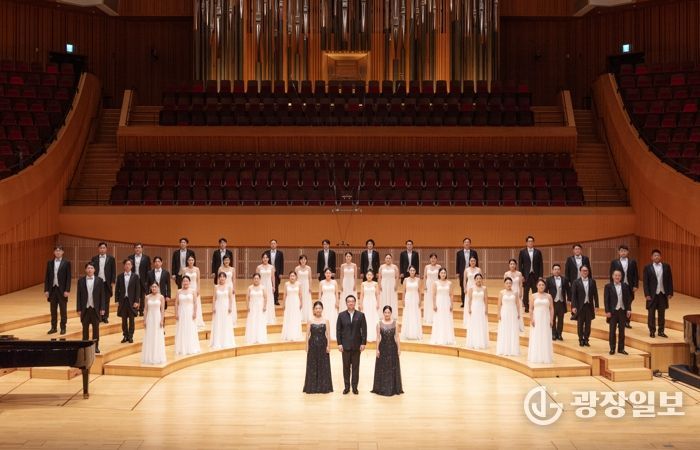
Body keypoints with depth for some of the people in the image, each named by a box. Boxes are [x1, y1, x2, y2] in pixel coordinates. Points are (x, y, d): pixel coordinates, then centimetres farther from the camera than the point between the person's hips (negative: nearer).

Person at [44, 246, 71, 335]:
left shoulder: (66, 263, -3)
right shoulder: (50, 263, 7)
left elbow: (68, 277, -6)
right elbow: (47, 277, 7)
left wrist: (67, 290, -12)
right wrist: (46, 290, 1)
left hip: (62, 289, -3)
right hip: (52, 289, 3)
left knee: (63, 310, 4)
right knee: (53, 310, 8)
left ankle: (63, 328, 11)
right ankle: (53, 327, 16)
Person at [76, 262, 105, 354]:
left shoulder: (99, 280, 0)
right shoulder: (81, 281, 2)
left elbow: (102, 295, 0)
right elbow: (79, 296, 3)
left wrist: (102, 308, -4)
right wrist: (79, 309, -2)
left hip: (95, 308, 0)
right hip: (85, 308, 1)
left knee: (96, 328, 5)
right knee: (85, 328, 6)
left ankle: (96, 346, 12)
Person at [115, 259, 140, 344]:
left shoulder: (135, 276, 0)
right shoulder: (120, 276, 4)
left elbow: (138, 289, -2)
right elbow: (117, 289, 6)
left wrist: (136, 301, -8)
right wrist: (117, 300, -1)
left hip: (132, 301, -2)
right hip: (123, 300, 2)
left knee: (131, 319, 4)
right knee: (124, 320, 6)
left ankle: (130, 336, 11)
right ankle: (125, 336, 14)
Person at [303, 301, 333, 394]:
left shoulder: (326, 320, 1)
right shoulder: (310, 320, 1)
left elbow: (328, 334, 0)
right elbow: (307, 334, 2)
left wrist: (328, 346, -7)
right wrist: (307, 346, -2)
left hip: (323, 344, 0)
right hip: (313, 344, 0)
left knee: (323, 365, 3)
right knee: (312, 366, 3)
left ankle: (323, 387, 12)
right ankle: (312, 387, 10)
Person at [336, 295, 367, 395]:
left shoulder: (360, 315, 1)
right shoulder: (341, 315, 2)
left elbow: (364, 330, 1)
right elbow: (338, 330, 2)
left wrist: (363, 343, -6)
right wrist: (339, 343, -5)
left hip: (356, 345, 0)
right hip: (345, 345, 0)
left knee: (355, 367, 4)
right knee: (346, 366, 4)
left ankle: (354, 386, 10)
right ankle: (347, 386, 10)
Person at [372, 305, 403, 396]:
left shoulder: (395, 323, -1)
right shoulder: (379, 324, -2)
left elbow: (396, 337, 1)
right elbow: (378, 338, 0)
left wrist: (399, 348, -2)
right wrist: (377, 349, -4)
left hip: (392, 347, 1)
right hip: (383, 347, 0)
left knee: (393, 368, 6)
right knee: (382, 368, 5)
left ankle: (393, 389, 16)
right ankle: (382, 388, 14)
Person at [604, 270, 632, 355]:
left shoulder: (625, 286, 5)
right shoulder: (608, 286, -3)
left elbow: (628, 298, 6)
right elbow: (606, 300, -5)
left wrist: (629, 309, -2)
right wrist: (607, 311, -11)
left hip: (623, 311, 2)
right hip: (613, 311, -2)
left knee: (622, 331, 8)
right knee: (612, 331, 4)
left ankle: (621, 348, 14)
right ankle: (612, 349, 10)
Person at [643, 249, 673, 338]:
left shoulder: (666, 267, 3)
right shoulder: (648, 267, -3)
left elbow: (670, 280, 5)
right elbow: (646, 282, -4)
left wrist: (670, 293, 0)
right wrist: (647, 294, -10)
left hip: (663, 294, 2)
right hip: (652, 294, -2)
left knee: (662, 313, 8)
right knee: (651, 313, 4)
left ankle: (661, 331, 15)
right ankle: (652, 331, 12)